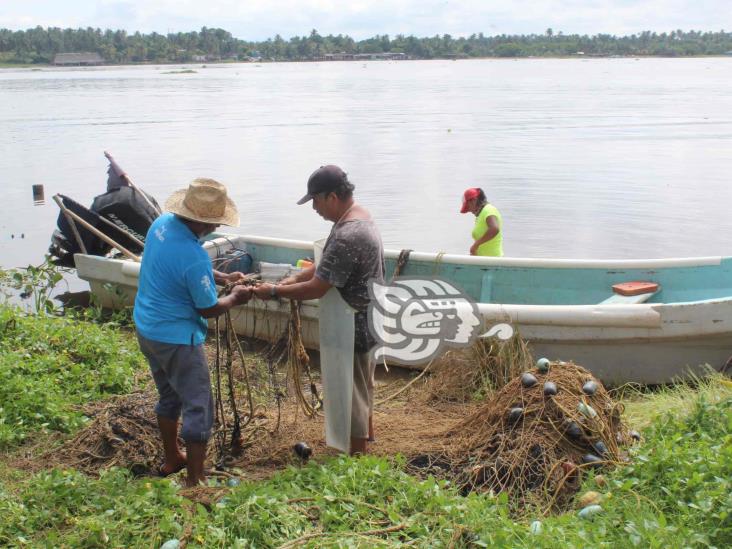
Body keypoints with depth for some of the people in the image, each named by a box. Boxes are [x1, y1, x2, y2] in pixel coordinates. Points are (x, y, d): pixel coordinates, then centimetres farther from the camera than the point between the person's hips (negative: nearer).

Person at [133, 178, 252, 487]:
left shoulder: (162, 223, -5)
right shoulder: (194, 258, -30)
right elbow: (209, 310, -15)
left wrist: (222, 277, 7)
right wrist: (235, 298, 3)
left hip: (146, 328, 9)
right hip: (176, 339, -9)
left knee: (169, 396, 25)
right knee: (198, 408, 2)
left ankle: (172, 460, 41)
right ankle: (194, 482, 7)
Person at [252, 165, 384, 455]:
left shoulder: (347, 236, -30)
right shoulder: (359, 216, 3)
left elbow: (316, 289, -26)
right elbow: (326, 266, 11)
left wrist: (274, 291, -14)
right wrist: (293, 279, 0)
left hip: (354, 328, -10)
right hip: (367, 321, 10)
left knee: (352, 392, 5)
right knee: (361, 382, 28)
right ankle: (366, 431, 48)